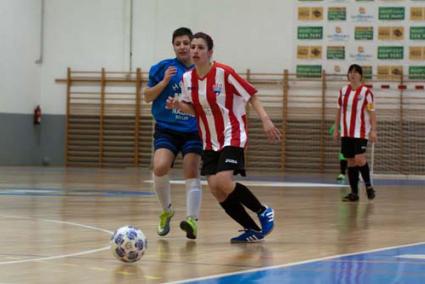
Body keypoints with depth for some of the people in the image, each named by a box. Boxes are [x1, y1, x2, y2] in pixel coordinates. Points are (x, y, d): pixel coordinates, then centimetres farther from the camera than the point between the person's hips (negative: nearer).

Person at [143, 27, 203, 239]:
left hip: (193, 131, 1)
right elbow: (148, 97, 4)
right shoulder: (163, 67, 1)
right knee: (160, 167, -19)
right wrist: (164, 82, -11)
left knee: (192, 173, -11)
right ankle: (167, 211, 3)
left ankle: (192, 219, -13)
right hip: (166, 129, -1)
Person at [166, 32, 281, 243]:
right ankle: (253, 230, 13)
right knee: (216, 191, -2)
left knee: (223, 184, -23)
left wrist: (266, 120, -20)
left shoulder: (224, 73, -15)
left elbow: (251, 95, -10)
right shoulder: (187, 78, 2)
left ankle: (263, 212, 1)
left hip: (232, 136, -6)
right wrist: (178, 105, -9)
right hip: (210, 142, 6)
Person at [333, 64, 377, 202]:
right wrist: (336, 129, 13)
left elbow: (372, 112, -7)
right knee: (351, 161, 5)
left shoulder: (366, 92, -6)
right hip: (346, 133, 5)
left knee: (359, 159, -16)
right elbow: (339, 111, 15)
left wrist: (373, 130, -14)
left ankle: (368, 185, 6)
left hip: (361, 132, -5)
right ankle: (354, 192, 10)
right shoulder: (343, 91, 9)